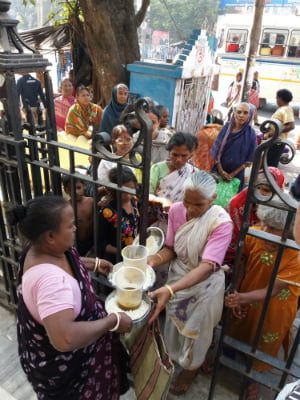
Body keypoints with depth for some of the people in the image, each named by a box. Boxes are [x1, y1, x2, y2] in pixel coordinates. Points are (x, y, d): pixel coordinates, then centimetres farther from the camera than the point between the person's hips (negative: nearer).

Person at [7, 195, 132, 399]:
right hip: (62, 365, -8)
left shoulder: (45, 248, -12)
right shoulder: (50, 278, -42)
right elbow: (64, 338, -49)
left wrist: (94, 263, 5)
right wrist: (113, 321, -38)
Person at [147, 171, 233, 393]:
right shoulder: (176, 210, -15)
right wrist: (153, 260, -30)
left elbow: (208, 266, -36)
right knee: (174, 322, 24)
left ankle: (191, 368, 52)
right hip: (178, 275, 4)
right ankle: (172, 355, 57)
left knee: (196, 329, 20)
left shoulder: (222, 222, -30)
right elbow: (171, 248, -7)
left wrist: (170, 289, -48)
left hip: (205, 284, -3)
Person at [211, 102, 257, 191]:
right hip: (218, 171, 2)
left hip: (236, 175, -2)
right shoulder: (226, 127, -3)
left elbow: (249, 160, -6)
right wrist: (221, 170, -9)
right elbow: (217, 150, -3)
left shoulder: (251, 134, -8)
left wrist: (233, 174, -9)